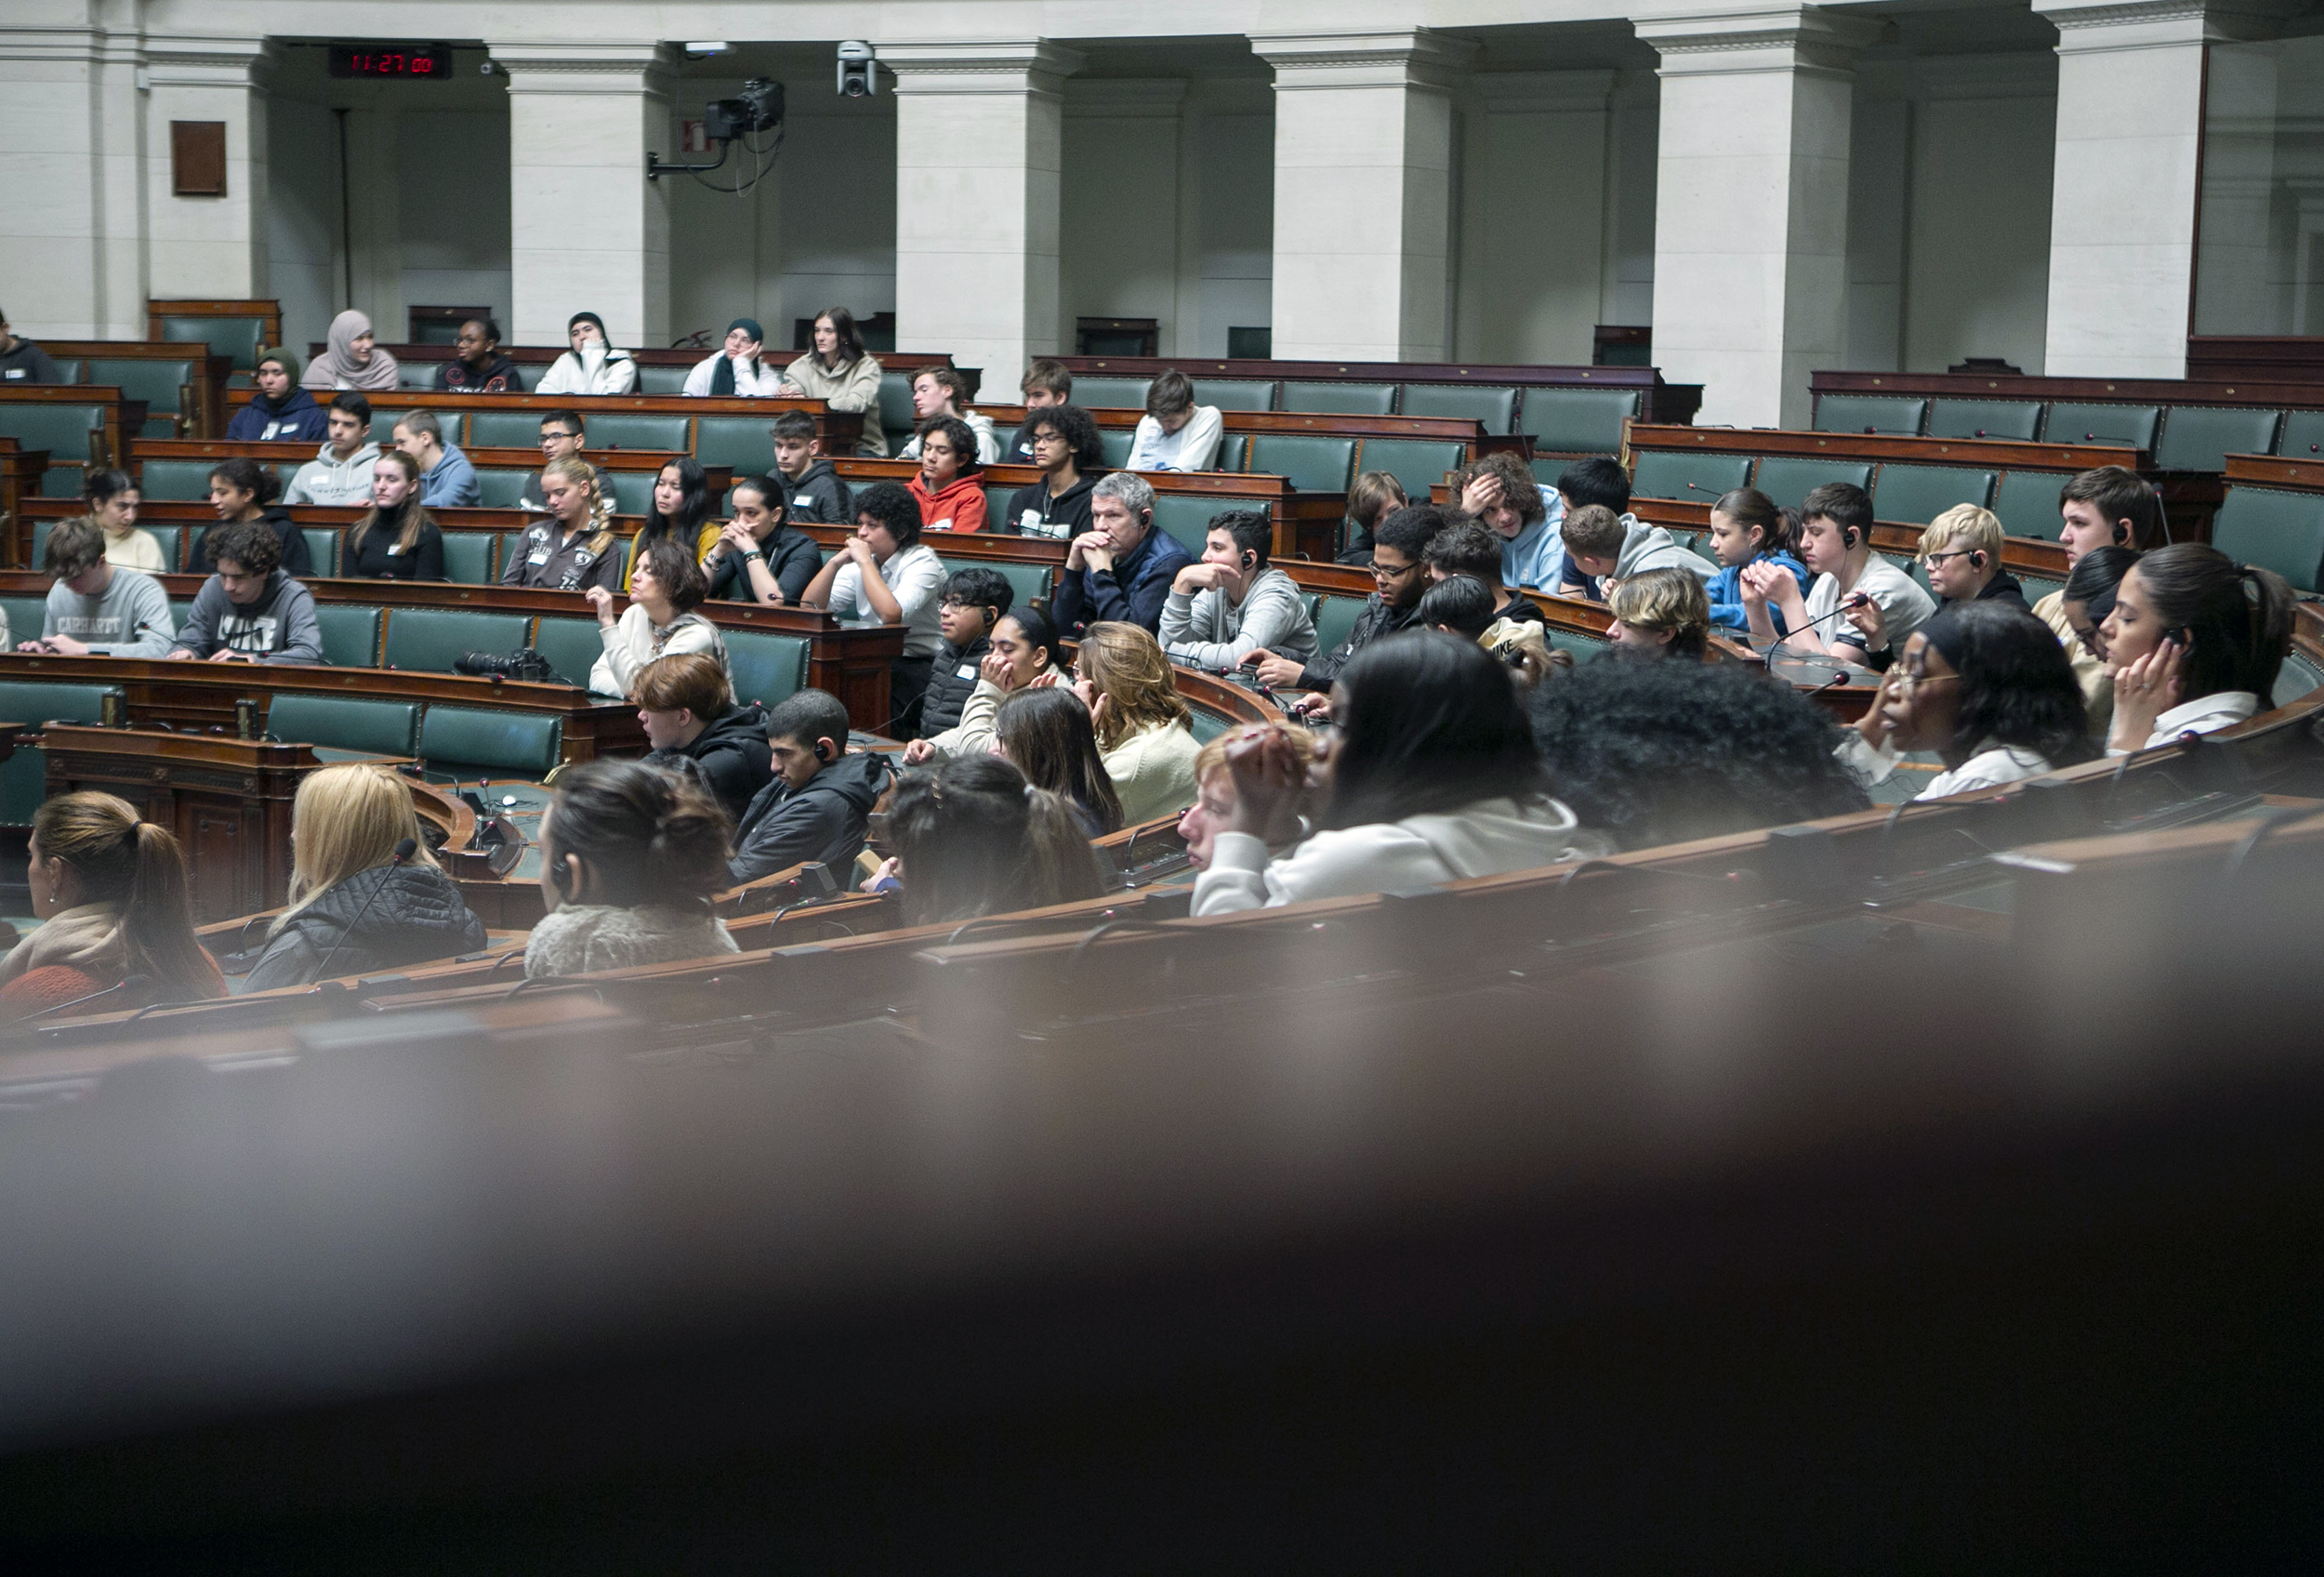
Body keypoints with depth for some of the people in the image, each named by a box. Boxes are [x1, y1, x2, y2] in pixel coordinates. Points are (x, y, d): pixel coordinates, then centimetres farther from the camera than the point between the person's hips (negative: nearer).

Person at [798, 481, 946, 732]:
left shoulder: (922, 561, -8)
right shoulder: (859, 564, 12)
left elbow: (891, 613, -26)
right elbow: (809, 608, 6)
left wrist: (865, 562, -18)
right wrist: (835, 563, -6)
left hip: (917, 665, -6)